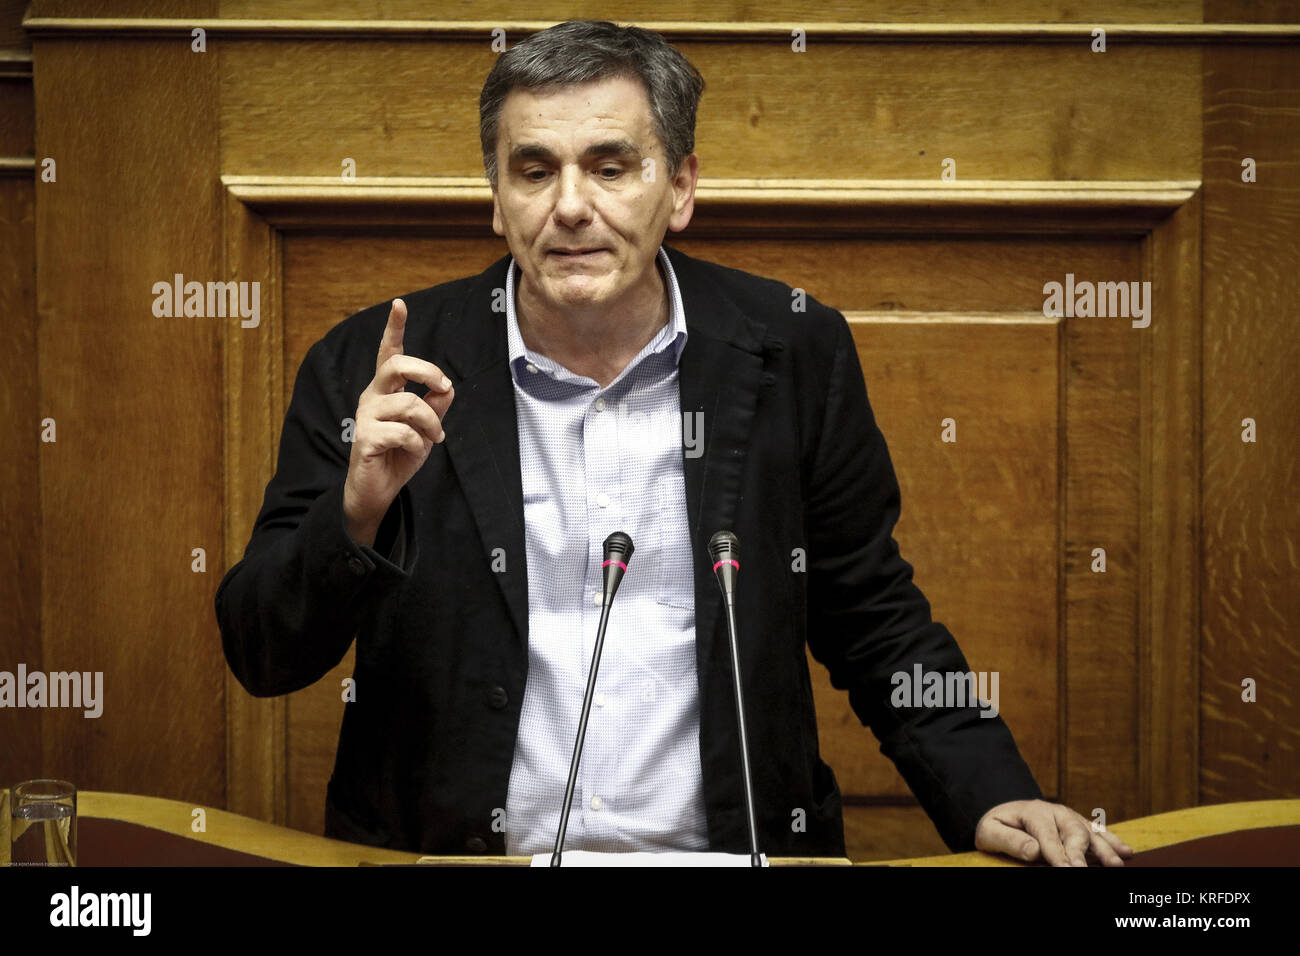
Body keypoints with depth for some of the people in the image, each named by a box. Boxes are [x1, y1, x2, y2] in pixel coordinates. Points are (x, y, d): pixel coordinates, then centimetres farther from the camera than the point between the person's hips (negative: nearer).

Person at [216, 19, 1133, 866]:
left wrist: (991, 796, -1)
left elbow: (871, 617, 11)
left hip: (725, 854, 3)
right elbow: (263, 659, -1)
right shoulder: (372, 370, -1)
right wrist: (359, 510, -19)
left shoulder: (795, 354, 3)